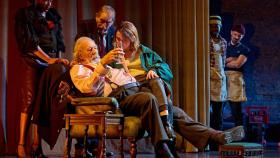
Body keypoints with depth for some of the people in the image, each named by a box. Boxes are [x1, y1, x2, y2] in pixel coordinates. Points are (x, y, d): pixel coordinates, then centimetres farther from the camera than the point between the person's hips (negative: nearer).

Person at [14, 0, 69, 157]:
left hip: (51, 63, 5)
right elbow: (29, 42, -10)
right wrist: (49, 59, -18)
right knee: (29, 102, -12)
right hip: (33, 62, -5)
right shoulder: (25, 14, 0)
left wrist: (58, 60, 4)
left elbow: (59, 41, 17)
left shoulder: (53, 16, 17)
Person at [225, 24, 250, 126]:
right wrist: (229, 60, -6)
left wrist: (224, 62, 5)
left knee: (236, 109, -5)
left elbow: (237, 64, -7)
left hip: (235, 78, -3)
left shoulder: (244, 50, 7)